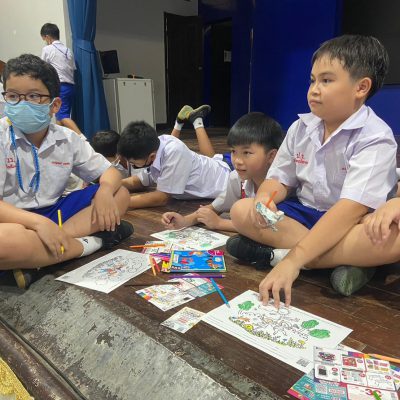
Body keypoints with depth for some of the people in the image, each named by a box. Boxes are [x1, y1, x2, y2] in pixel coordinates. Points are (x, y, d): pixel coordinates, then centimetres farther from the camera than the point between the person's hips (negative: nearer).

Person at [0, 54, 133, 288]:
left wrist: (105, 191, -19)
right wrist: (38, 222, -34)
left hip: (53, 214, 6)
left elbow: (110, 172, 5)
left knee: (120, 195, -6)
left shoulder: (67, 139, 1)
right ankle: (90, 242, -15)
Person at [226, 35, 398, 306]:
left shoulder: (375, 139, -19)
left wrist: (292, 259, -39)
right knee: (241, 211, -14)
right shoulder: (301, 128, 0)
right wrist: (264, 198, -21)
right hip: (306, 214, 6)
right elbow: (280, 179, 6)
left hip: (353, 225, -5)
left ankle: (276, 251, -27)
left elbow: (352, 208, -31)